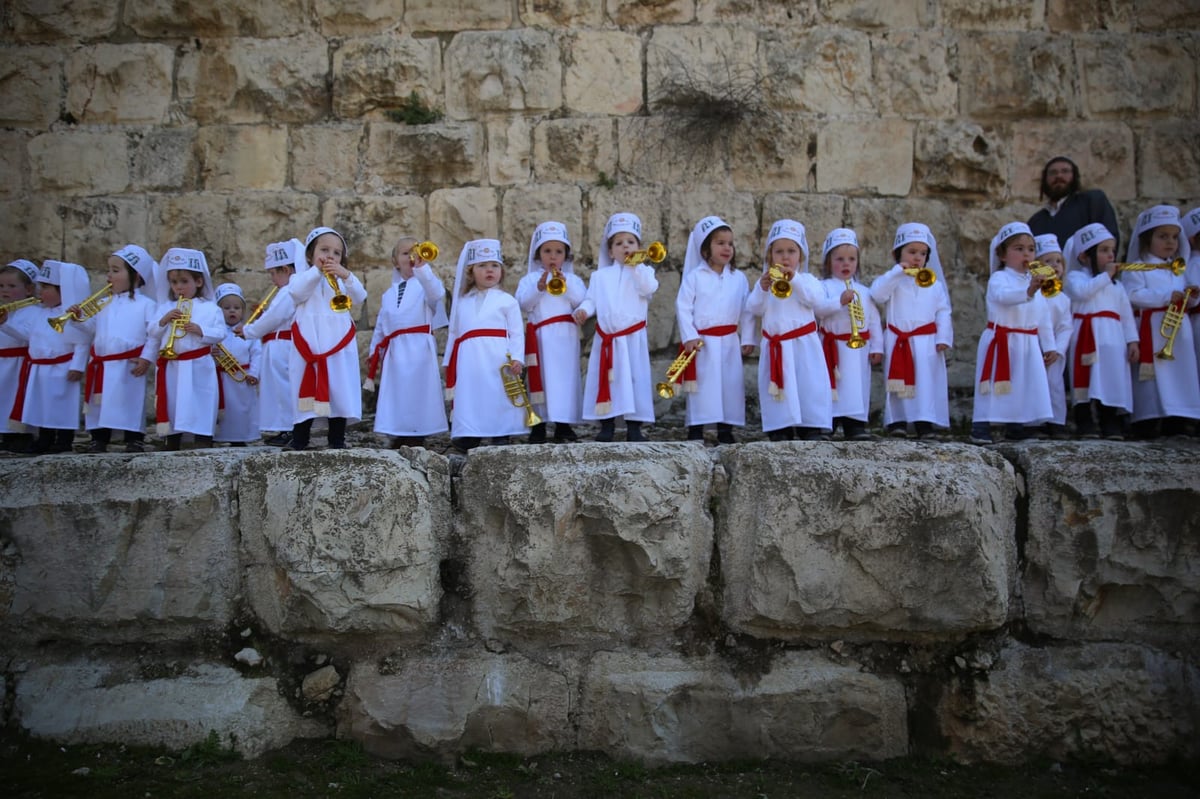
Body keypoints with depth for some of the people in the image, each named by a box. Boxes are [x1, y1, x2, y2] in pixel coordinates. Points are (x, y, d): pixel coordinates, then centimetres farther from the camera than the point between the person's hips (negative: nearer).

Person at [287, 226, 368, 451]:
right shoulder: (302, 278, 12)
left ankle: (337, 440, 9)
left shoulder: (343, 280, 16)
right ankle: (299, 439, 10)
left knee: (339, 392, 1)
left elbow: (359, 298, -3)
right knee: (306, 392, 1)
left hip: (339, 346, 1)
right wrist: (317, 271, -12)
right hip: (308, 346, -1)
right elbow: (296, 293, -11)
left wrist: (346, 275, -19)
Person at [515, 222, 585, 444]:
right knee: (540, 377, -1)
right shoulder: (529, 279, 10)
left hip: (566, 337, 1)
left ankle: (564, 424, 7)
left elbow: (582, 302, -2)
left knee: (566, 376, 1)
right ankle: (538, 425, 5)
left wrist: (566, 286, -14)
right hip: (540, 337, -1)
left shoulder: (573, 279, 13)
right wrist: (539, 287, -17)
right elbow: (523, 303, -5)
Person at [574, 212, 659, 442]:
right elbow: (591, 299, 9)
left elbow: (649, 288, -14)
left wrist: (637, 265, -14)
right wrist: (583, 310, -11)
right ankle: (606, 425, 12)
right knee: (606, 382, 4)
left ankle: (634, 427, 4)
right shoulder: (600, 275, 14)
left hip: (633, 338, -2)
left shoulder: (642, 271, 6)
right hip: (606, 339, 2)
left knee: (635, 381, -2)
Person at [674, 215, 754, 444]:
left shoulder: (739, 278, 6)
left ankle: (726, 430, 13)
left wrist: (747, 339, 3)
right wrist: (689, 336, -13)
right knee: (701, 385, 0)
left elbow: (747, 311, 7)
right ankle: (696, 430, 7)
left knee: (731, 385, 4)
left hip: (730, 342, 3)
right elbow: (683, 307, -6)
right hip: (701, 342, -3)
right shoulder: (694, 277, -3)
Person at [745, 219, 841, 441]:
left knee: (809, 387, -6)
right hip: (775, 349, 1)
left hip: (803, 346, -1)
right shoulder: (765, 282, 12)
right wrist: (762, 289, -21)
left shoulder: (807, 280, 8)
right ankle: (780, 433, 5)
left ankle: (813, 431, -2)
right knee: (780, 390, 1)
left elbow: (817, 303, -12)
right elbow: (754, 308, -3)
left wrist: (794, 279, -19)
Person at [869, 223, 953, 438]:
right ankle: (896, 421, 4)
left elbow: (943, 312, 6)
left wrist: (943, 337, -4)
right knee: (900, 382, 1)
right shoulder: (893, 280, 3)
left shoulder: (935, 284, 10)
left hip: (927, 342, 2)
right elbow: (877, 293, -17)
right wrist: (897, 272, -19)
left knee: (927, 382, -1)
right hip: (898, 342, -1)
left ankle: (925, 423, 1)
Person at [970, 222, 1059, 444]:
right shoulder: (999, 278, -10)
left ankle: (1015, 425, 20)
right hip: (1000, 343, -6)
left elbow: (1044, 318, 17)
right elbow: (1003, 296, -34)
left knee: (1024, 386, 9)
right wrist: (1028, 291, -51)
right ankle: (981, 425, -2)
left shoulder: (1036, 282, 13)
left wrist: (1049, 346, 15)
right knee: (994, 386, -6)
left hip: (1028, 344, 6)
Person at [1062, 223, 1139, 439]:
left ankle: (1111, 424, 9)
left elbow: (1126, 313, 18)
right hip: (1087, 336, -5)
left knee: (1112, 378, 3)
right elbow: (1081, 291, -18)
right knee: (1087, 380, -6)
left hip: (1112, 339, 5)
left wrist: (1132, 340, 9)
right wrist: (1105, 275, -8)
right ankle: (1084, 424, 0)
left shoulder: (1116, 285, 20)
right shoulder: (1075, 276, 5)